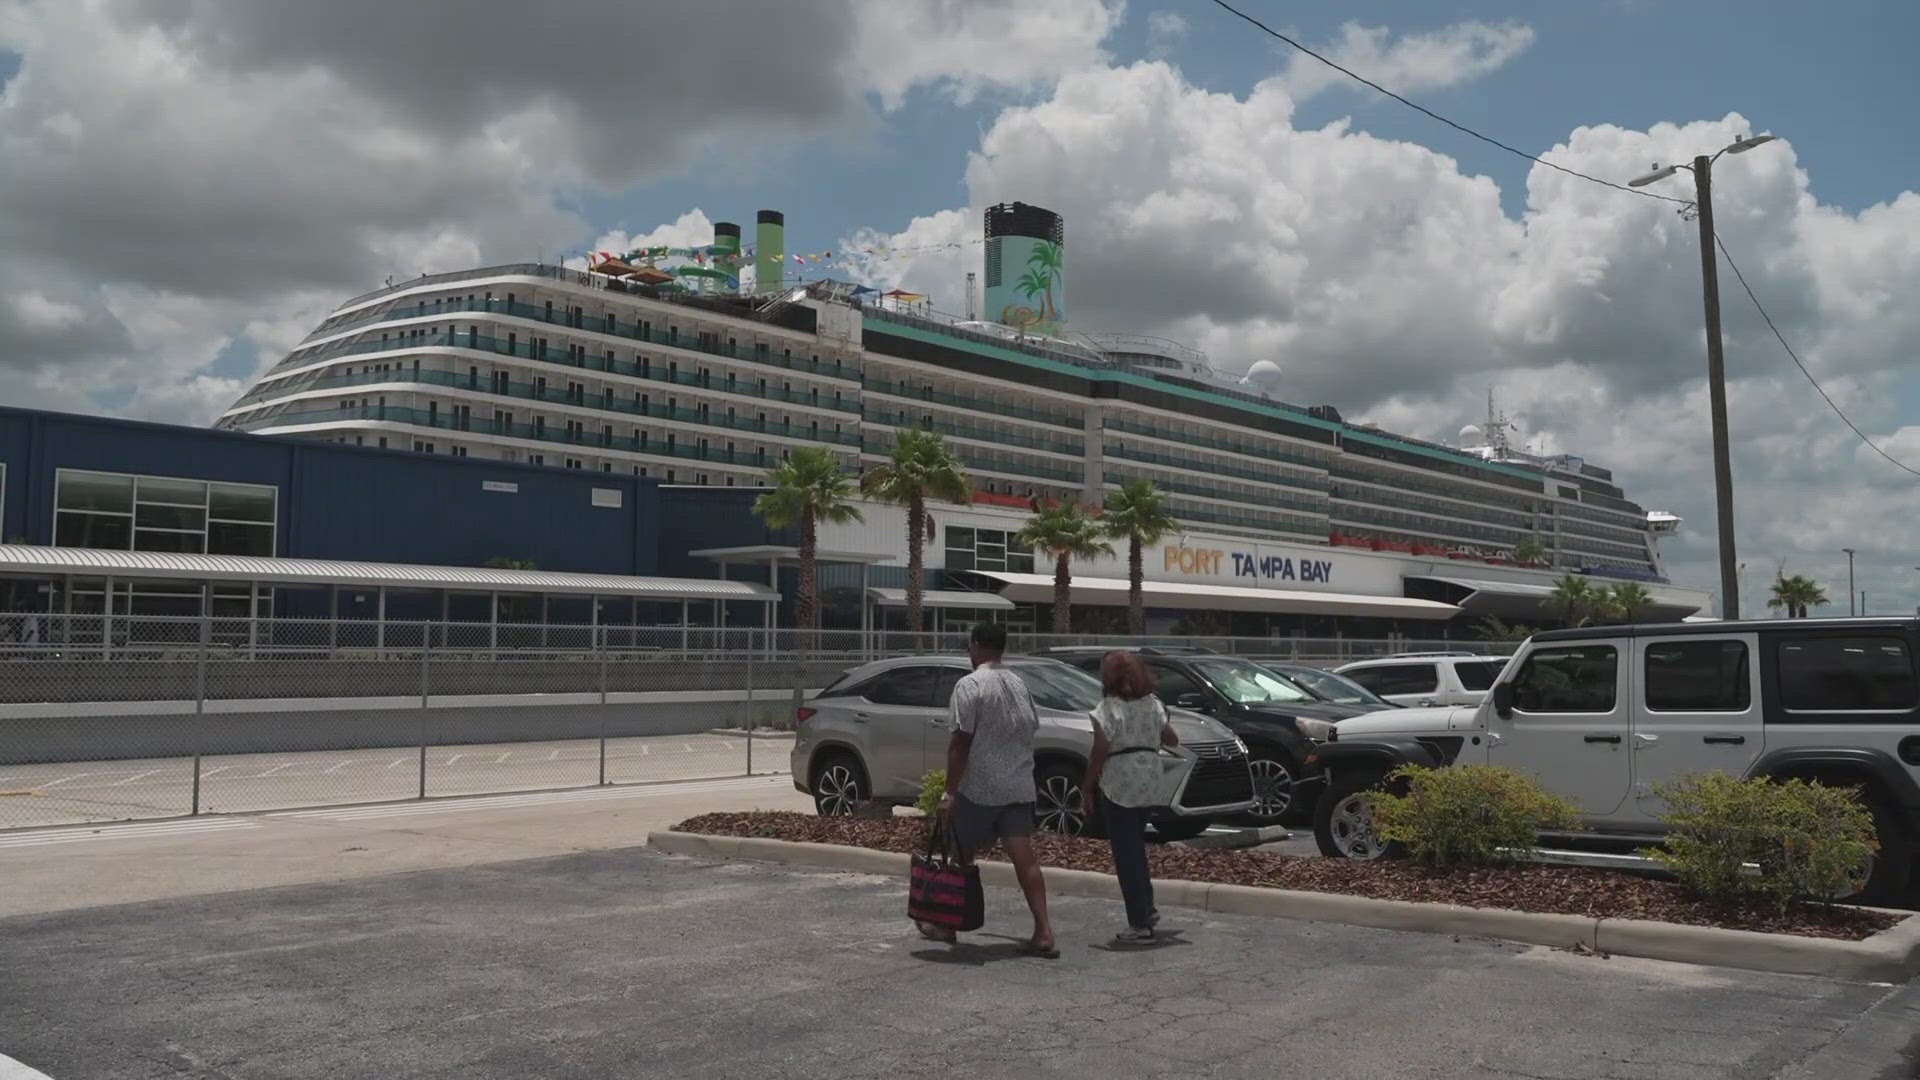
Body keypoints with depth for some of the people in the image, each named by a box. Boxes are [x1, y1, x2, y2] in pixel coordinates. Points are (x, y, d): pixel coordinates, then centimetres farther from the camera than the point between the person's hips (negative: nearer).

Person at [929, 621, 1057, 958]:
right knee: (1024, 856, 1)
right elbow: (1030, 730, 17)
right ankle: (1043, 933, -6)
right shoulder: (1019, 685, 11)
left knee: (962, 856, 10)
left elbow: (960, 742, -16)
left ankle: (947, 925, 23)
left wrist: (950, 792, -14)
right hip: (1020, 787, 6)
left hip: (979, 788, -5)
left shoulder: (970, 685, -11)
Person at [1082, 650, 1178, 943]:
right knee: (1137, 847, 22)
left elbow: (1100, 752, -15)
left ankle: (1139, 924, 0)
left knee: (1126, 854, -1)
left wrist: (1086, 789, -8)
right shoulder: (1153, 704, 8)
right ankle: (1147, 908, 25)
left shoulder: (1109, 708, -11)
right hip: (1149, 785, 7)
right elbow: (1172, 740, 16)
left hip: (1117, 786, -7)